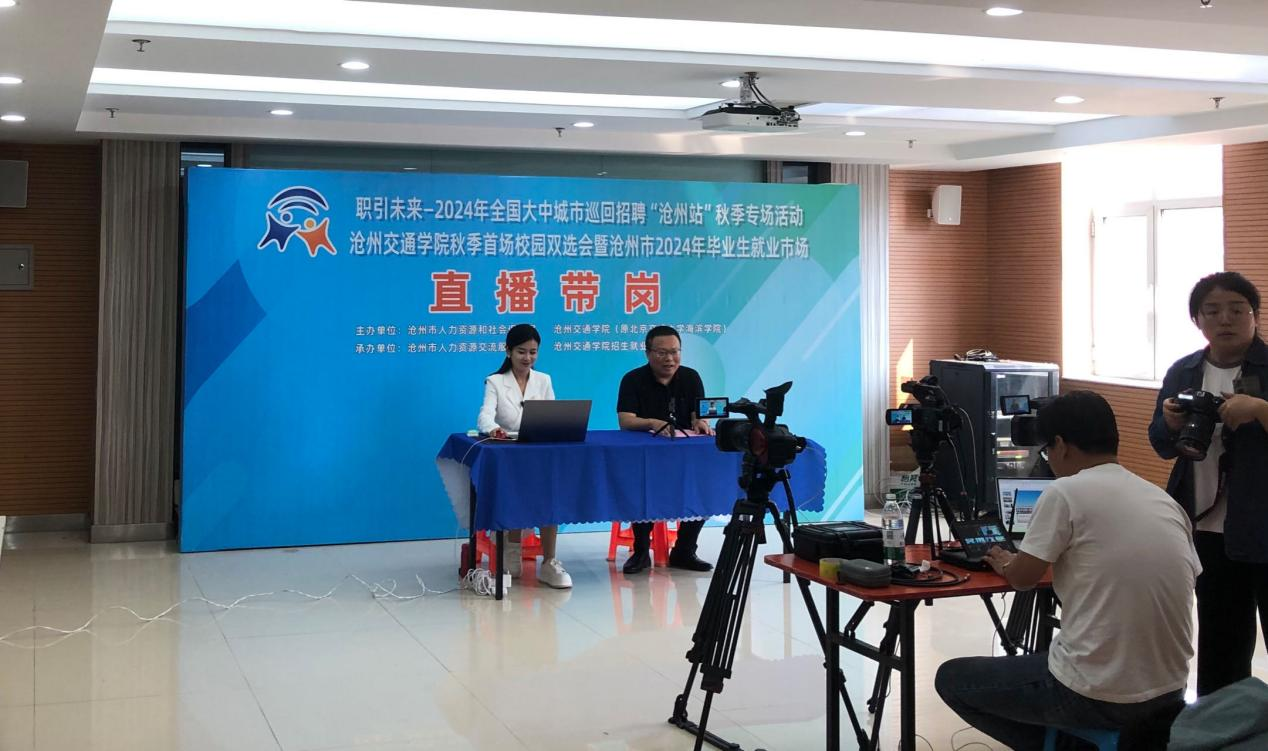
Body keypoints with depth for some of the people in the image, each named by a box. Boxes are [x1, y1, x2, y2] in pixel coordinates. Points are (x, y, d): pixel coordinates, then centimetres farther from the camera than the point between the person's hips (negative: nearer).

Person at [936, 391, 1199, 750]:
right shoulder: (1166, 501, 6)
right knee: (1045, 658, 36)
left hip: (1097, 694, -7)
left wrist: (1006, 564, 21)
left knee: (951, 678, 13)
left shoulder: (1066, 493, -12)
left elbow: (1023, 578, -2)